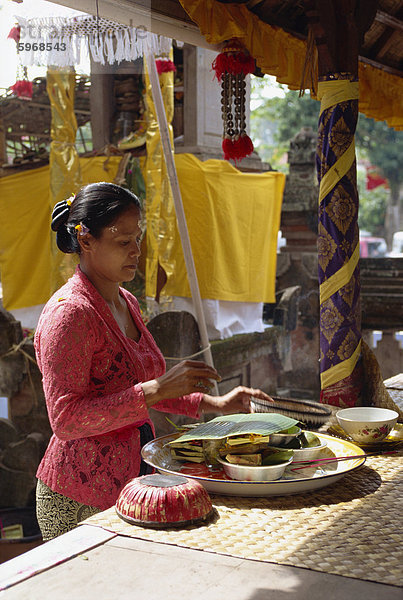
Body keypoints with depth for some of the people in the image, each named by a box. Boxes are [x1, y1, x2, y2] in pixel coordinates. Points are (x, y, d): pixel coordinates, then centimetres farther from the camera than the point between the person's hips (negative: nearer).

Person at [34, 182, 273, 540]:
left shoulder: (126, 302, 11)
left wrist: (213, 403, 11)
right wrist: (158, 388, -27)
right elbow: (65, 420, -22)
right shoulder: (69, 313, -16)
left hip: (132, 479, 8)